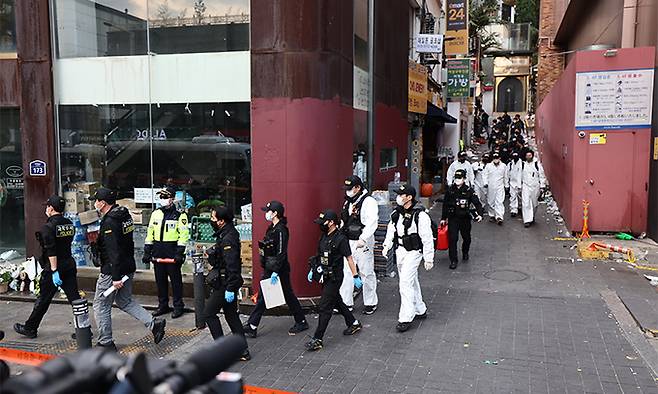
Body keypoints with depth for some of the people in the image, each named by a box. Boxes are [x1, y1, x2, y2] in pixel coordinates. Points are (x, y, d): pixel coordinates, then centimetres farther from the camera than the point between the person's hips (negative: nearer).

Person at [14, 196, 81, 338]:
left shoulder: (48, 227, -14)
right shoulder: (69, 224, 7)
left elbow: (51, 251, -21)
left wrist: (54, 271, -22)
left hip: (54, 267, -6)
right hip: (69, 266, 6)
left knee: (43, 300, 7)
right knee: (74, 298, 5)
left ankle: (29, 328, 23)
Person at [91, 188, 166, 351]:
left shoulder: (109, 222, -21)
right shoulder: (125, 215, 8)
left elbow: (114, 252, -25)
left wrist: (116, 277, -24)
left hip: (112, 271, -9)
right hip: (129, 267, 9)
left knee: (101, 306, 7)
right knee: (125, 301, 21)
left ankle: (106, 343, 15)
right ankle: (154, 323, 10)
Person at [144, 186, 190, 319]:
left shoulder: (180, 215, -5)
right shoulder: (155, 213, 11)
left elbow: (184, 235, -10)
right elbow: (150, 234, 13)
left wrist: (179, 254, -16)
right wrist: (147, 252, 8)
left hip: (172, 254, -5)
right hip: (158, 253, 5)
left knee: (176, 280, 2)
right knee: (160, 280, 11)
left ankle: (178, 306, 12)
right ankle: (163, 305, 23)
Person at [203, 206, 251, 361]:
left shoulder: (228, 239, -21)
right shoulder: (225, 235, 11)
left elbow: (232, 265, -25)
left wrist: (230, 289, -25)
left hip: (225, 284, -10)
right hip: (227, 283, 10)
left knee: (209, 313, 2)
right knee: (231, 315, 14)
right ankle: (243, 351, 18)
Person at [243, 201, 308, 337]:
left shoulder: (281, 230, -18)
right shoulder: (271, 228, 11)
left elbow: (281, 253, -23)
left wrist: (276, 271, -25)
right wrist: (267, 268, 19)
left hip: (279, 270, -10)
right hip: (269, 269, 10)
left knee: (289, 296, 4)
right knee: (262, 297, 9)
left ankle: (301, 322, 19)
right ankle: (252, 326, 12)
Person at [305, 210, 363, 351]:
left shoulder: (341, 239, -17)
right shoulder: (324, 236, 7)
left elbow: (349, 258, -13)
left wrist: (355, 276, -11)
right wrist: (313, 270, 15)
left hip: (334, 278, -9)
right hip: (325, 276, 9)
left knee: (324, 307, -7)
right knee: (336, 302, 21)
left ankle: (317, 340, -2)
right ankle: (354, 324, 40)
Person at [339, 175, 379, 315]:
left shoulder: (369, 201, -13)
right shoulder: (348, 201, 13)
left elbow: (372, 222, -25)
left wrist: (363, 239, -35)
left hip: (363, 242, -7)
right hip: (348, 242, 7)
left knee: (366, 273, 3)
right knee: (346, 272, 8)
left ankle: (370, 303, 17)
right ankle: (345, 302, 17)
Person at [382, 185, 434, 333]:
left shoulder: (420, 215, -18)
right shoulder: (396, 213, 4)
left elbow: (427, 239, -15)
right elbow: (391, 230, 12)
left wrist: (429, 259, -13)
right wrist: (386, 246, -2)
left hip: (413, 252, -8)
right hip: (400, 250, 8)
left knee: (405, 283, -12)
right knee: (412, 282, 19)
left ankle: (406, 318, -4)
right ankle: (420, 310, 35)